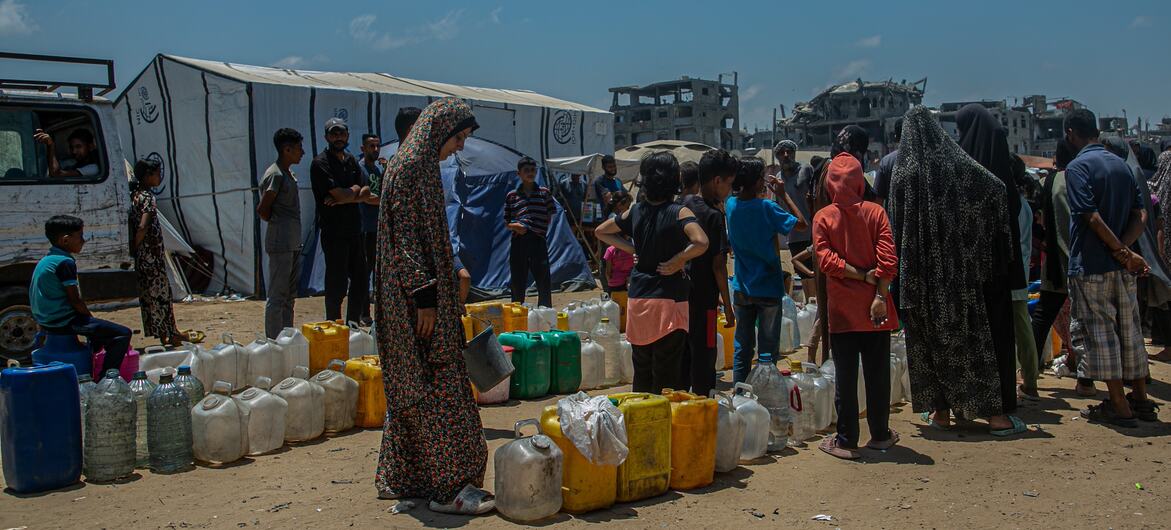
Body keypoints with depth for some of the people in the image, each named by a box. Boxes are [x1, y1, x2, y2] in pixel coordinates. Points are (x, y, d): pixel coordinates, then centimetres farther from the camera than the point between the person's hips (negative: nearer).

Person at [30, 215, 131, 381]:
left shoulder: (45, 260, 13)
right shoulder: (66, 262, -17)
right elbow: (75, 300, -18)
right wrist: (90, 317, -2)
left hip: (46, 320, 10)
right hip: (63, 322, -10)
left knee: (99, 327, 33)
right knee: (123, 333, -15)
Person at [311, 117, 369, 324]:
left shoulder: (351, 161, 15)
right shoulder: (320, 163, -8)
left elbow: (364, 194, 7)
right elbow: (340, 194, -18)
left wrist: (345, 196, -11)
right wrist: (355, 190, 2)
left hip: (354, 228, 8)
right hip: (334, 231, -8)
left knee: (361, 280, 12)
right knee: (337, 283, -4)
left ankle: (353, 325, 23)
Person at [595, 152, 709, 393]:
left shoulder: (635, 211, 5)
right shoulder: (679, 213, -10)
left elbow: (601, 231, 17)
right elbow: (701, 243, -27)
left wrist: (632, 249, 10)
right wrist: (678, 260, -11)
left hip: (637, 300, 5)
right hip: (669, 300, -5)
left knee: (642, 371, 17)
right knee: (667, 376, 3)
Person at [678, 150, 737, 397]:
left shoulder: (684, 205, 6)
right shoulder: (714, 215, -15)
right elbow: (718, 265, -15)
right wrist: (728, 305, -9)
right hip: (703, 300, -7)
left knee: (682, 357, 15)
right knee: (703, 359, 2)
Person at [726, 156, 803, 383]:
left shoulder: (731, 205, -1)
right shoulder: (766, 207, -16)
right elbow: (800, 224, -12)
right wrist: (783, 195, -4)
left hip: (741, 288, 5)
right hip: (768, 288, -5)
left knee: (742, 347, 13)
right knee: (768, 348, 6)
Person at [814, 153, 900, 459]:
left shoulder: (823, 217, -3)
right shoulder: (875, 212, -1)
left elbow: (826, 260, -13)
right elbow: (887, 259, -9)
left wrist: (861, 275, -8)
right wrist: (880, 295, -8)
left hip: (842, 310, -1)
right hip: (875, 307, 1)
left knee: (845, 377, 3)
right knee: (878, 373, 11)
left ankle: (846, 440, 7)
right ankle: (880, 435, 21)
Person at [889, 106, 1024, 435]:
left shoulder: (902, 173, -2)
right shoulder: (959, 165, -3)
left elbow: (895, 225, 1)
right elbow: (997, 189, -3)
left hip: (920, 272, 0)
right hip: (961, 269, 0)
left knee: (931, 338, 10)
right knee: (973, 334, 3)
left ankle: (941, 411, 15)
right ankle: (995, 414, 4)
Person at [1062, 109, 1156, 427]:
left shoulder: (1077, 167, -10)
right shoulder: (1121, 165, 12)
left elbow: (1092, 217, -20)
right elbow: (1140, 216, 7)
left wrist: (1123, 253, -13)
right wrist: (1125, 250, -4)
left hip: (1091, 267, -7)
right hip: (1122, 268, 7)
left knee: (1098, 332, 0)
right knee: (1129, 330, 14)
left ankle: (1119, 406, 2)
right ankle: (1141, 400, 21)